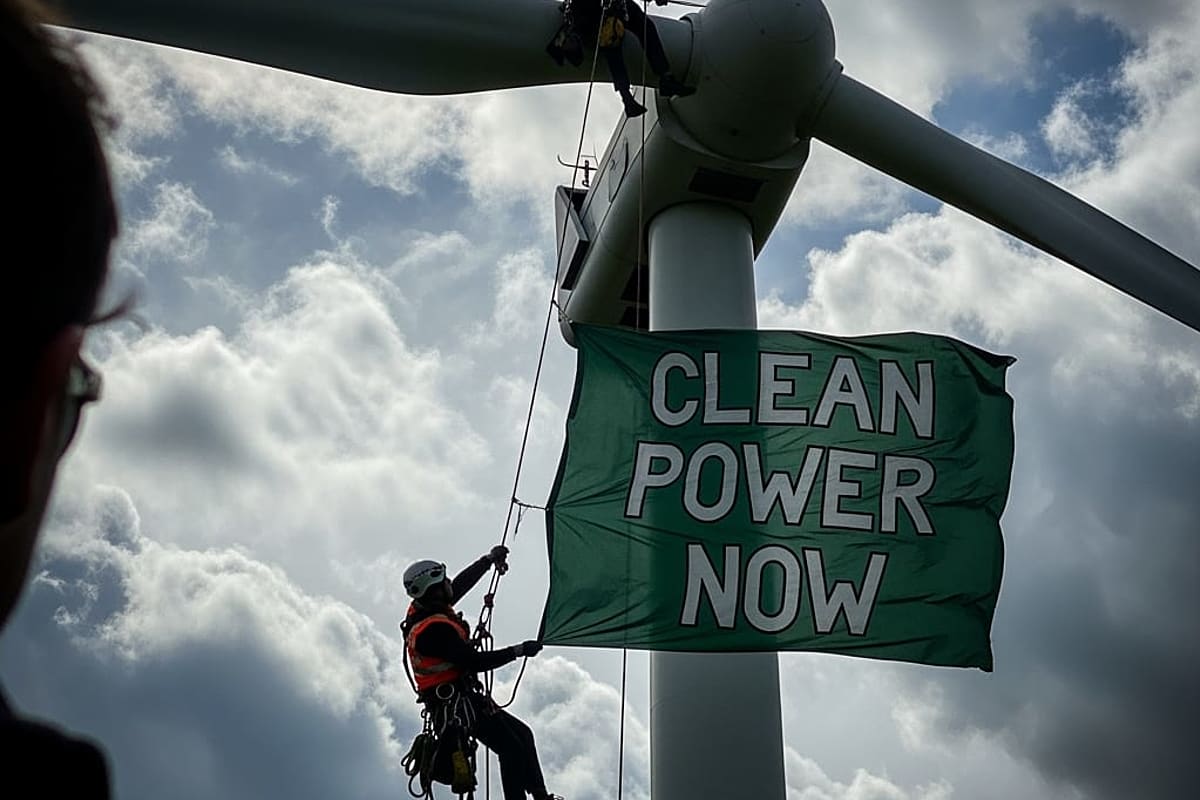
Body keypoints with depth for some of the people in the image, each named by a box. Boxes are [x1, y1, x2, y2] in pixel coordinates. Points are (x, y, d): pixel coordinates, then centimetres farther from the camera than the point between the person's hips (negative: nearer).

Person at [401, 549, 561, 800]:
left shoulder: (423, 608, 3)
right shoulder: (434, 629, -26)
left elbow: (461, 584, 19)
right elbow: (475, 662, -25)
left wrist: (489, 560, 16)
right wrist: (518, 651, -17)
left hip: (462, 696, 11)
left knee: (522, 733, 16)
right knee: (512, 748, -13)